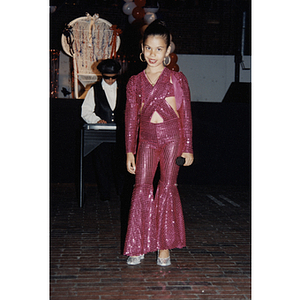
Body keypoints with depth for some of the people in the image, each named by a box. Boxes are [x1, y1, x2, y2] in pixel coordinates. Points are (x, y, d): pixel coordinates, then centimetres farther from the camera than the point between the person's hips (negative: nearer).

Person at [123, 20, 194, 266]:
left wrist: (188, 148, 0)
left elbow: (186, 115, 2)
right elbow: (131, 117, 9)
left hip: (172, 137, -2)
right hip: (147, 139, 2)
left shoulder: (177, 79, 0)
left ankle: (164, 246, 8)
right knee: (142, 187, -4)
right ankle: (140, 246, 5)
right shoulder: (135, 82, 7)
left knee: (167, 187, -2)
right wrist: (130, 151, 7)